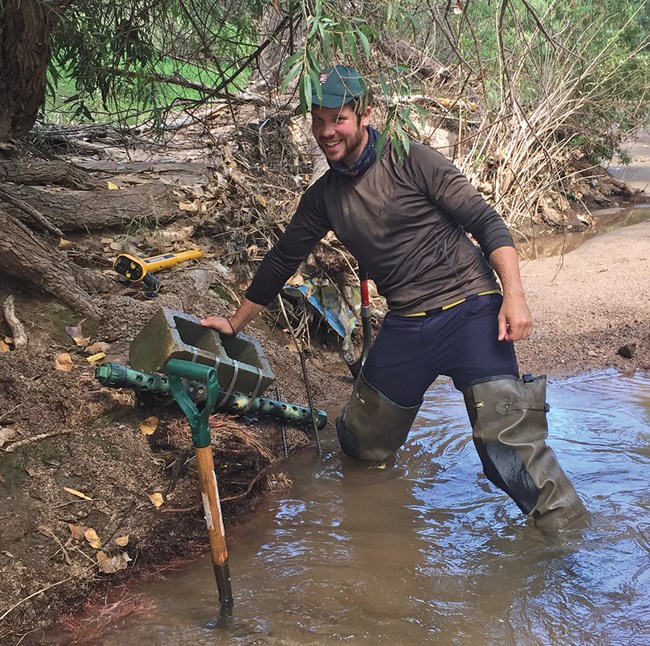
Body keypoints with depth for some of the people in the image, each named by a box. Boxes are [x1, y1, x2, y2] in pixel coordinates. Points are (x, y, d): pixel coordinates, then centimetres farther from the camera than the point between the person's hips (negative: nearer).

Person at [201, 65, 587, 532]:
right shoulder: (324, 196, 10)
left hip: (469, 310, -5)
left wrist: (514, 295, -20)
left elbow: (487, 222, -9)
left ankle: (568, 532, -1)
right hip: (405, 327, 5)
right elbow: (282, 260, 21)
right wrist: (235, 323, 25)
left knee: (506, 441, -17)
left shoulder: (410, 161, -6)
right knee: (362, 447, 12)